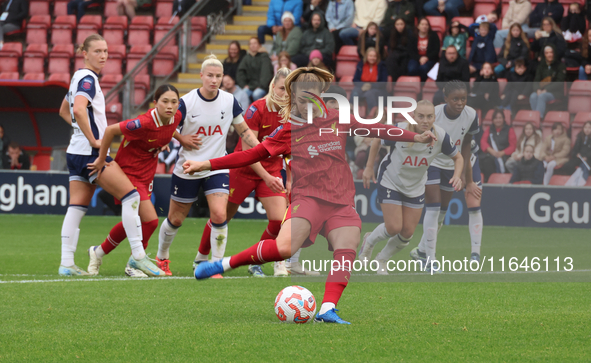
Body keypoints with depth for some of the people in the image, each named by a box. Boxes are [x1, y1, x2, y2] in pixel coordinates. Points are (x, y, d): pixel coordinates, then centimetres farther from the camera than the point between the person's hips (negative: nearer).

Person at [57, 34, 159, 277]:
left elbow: (64, 111, 30)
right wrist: (93, 139, -22)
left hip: (76, 152, 10)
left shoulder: (80, 77, 17)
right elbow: (78, 109, -30)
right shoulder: (88, 79, -13)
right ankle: (137, 255, -9)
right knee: (130, 195, -8)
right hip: (90, 152, -10)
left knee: (77, 208, 6)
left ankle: (66, 263, 2)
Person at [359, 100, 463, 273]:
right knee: (394, 228, -12)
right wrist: (369, 167, -2)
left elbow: (458, 157, -3)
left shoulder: (441, 137, -20)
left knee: (407, 233, 2)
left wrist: (457, 176, -22)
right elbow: (377, 139, -6)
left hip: (416, 187, 3)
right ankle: (369, 241, 23)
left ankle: (382, 259, 29)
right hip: (390, 181, -3)